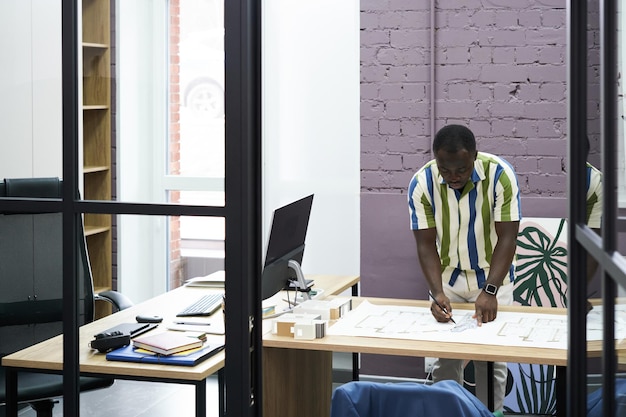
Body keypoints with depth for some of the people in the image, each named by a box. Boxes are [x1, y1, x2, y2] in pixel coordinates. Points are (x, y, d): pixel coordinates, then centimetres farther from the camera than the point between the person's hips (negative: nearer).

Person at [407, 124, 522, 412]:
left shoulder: (500, 175, -23)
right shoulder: (421, 183, -18)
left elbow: (506, 238, -22)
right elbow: (426, 244, -15)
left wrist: (490, 291, -32)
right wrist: (437, 293, -29)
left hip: (493, 276, -1)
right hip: (448, 278, 1)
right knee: (445, 359, 3)